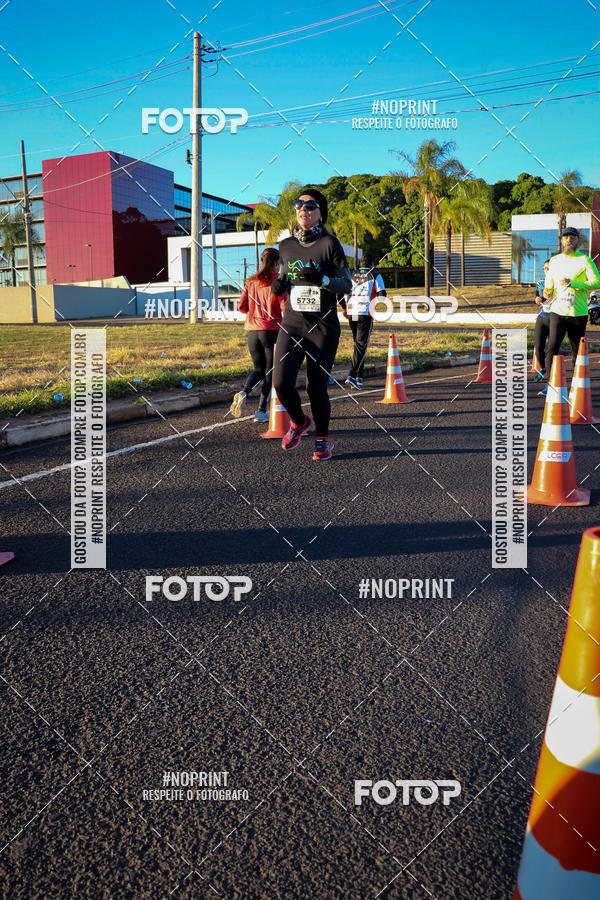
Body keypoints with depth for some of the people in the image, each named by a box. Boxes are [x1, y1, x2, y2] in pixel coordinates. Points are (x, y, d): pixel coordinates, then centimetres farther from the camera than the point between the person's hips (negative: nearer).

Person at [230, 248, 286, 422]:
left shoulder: (251, 281, 8)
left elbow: (242, 306, 5)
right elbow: (285, 307, -14)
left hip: (253, 330, 4)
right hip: (272, 329, -4)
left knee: (258, 369, 16)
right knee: (270, 370, 6)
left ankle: (244, 393, -12)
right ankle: (261, 411, 3)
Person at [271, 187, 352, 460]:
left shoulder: (329, 243, -4)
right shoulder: (286, 245, 10)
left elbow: (347, 284, -5)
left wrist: (321, 279, -22)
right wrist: (279, 286, 1)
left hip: (323, 327, -4)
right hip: (292, 325, 4)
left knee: (316, 387, -3)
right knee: (281, 383, -9)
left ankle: (322, 438, 20)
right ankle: (298, 422, 21)